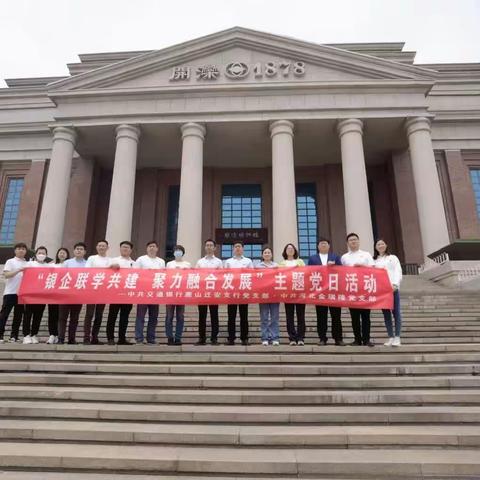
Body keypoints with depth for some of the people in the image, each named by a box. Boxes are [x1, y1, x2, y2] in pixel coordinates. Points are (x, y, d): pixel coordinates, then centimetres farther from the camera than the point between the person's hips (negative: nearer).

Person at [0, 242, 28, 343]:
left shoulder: (28, 264, 15)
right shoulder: (10, 261, 3)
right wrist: (19, 270, -23)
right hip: (10, 292, -4)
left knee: (18, 315, 5)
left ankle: (14, 336, 11)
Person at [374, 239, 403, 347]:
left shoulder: (393, 258, 11)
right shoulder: (374, 260, 16)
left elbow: (398, 272, 0)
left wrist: (395, 284, -15)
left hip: (392, 288, -2)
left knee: (396, 312, -4)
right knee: (386, 313, 4)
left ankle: (397, 337, -2)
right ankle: (390, 337, 8)